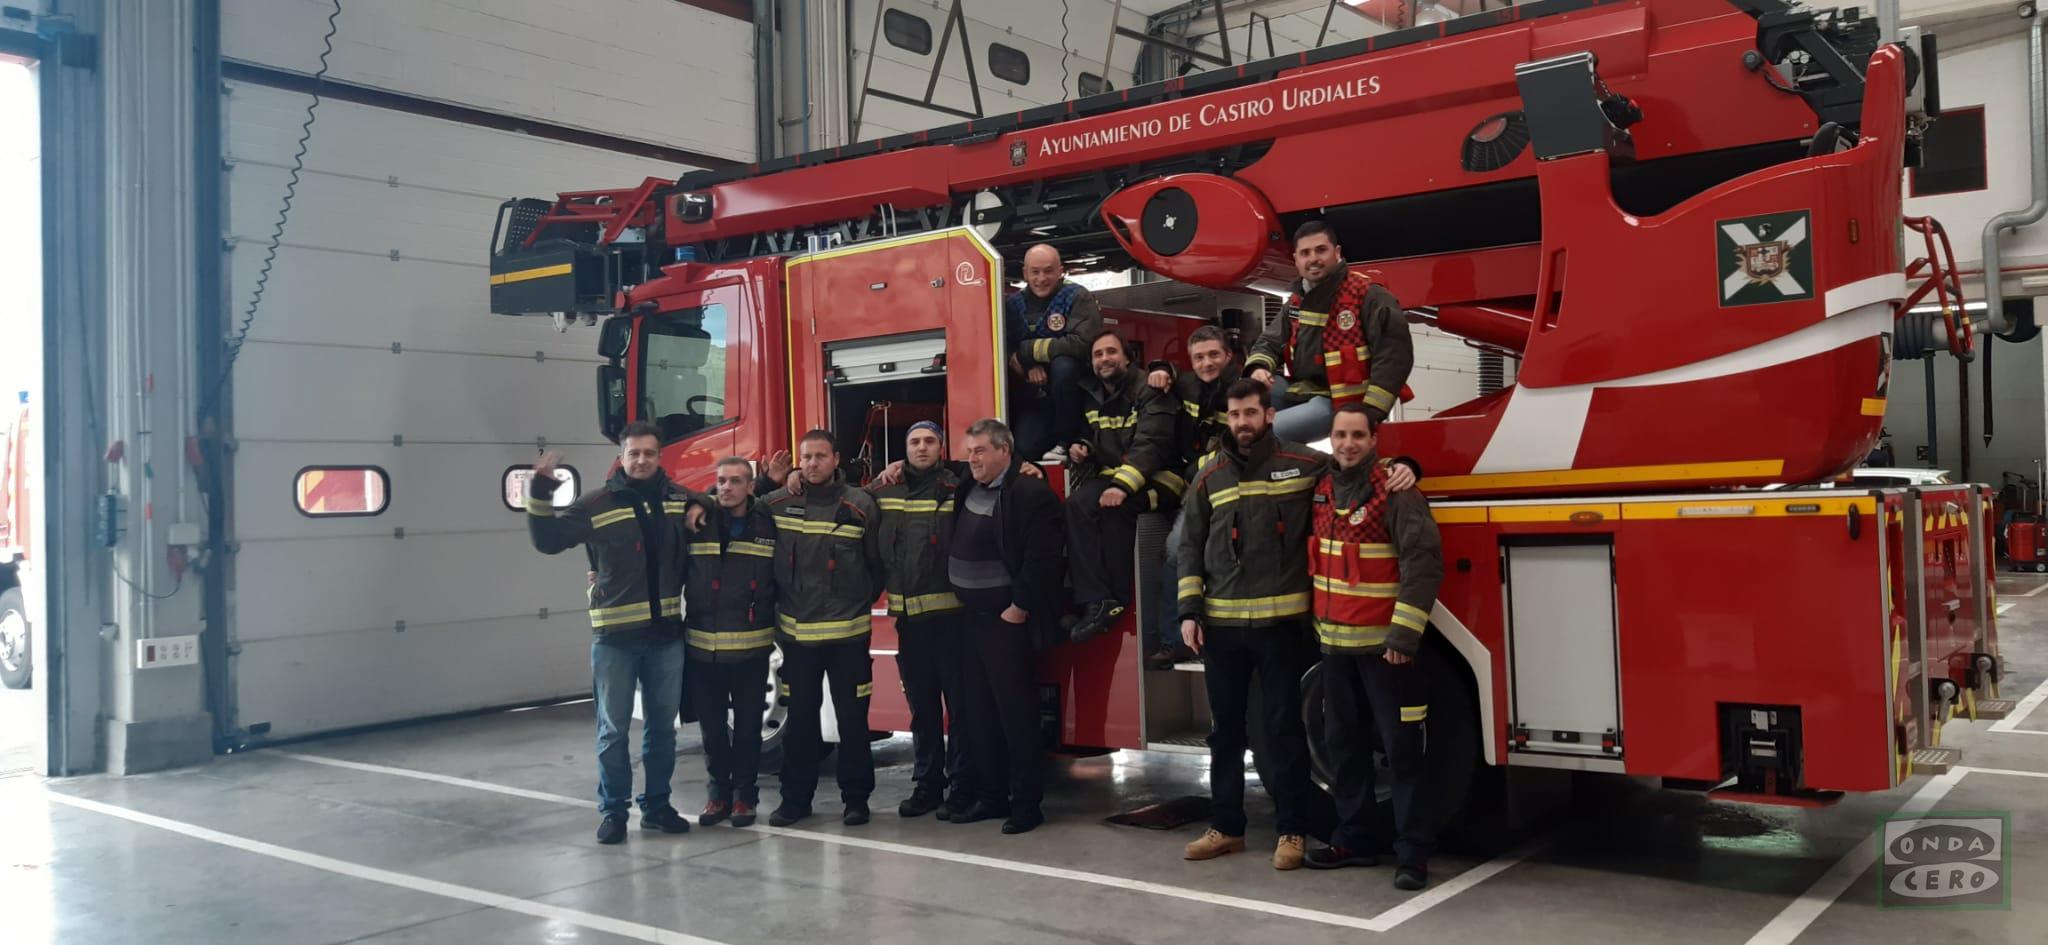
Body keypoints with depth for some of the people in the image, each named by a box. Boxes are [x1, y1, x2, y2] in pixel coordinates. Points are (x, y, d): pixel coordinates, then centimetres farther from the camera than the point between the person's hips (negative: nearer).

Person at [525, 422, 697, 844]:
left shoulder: (679, 500, 6)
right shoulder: (597, 505, -4)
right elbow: (548, 539, -6)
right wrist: (540, 494, -17)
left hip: (666, 634, 3)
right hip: (615, 635, -3)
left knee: (662, 725, 12)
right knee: (613, 728, 4)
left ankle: (656, 806, 23)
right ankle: (612, 811, 15)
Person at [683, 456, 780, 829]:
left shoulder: (769, 525, 0)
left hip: (751, 648, -1)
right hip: (702, 648, 1)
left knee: (748, 725, 7)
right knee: (712, 726, 10)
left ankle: (744, 794, 20)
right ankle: (719, 792, 24)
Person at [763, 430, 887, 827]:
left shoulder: (859, 506, -3)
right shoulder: (777, 504, 2)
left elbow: (877, 564, 4)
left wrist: (861, 604, 6)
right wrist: (778, 602, 11)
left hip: (846, 633, -2)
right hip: (796, 633, 2)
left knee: (852, 718, 4)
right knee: (799, 719, 9)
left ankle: (856, 797, 15)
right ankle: (795, 797, 19)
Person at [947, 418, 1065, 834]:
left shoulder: (1031, 494, -11)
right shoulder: (965, 490, 12)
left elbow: (1041, 558, -16)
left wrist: (1020, 607, -16)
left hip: (1008, 620, -7)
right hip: (970, 618, 7)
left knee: (1017, 713, -2)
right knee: (979, 713, 11)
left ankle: (1027, 802, 7)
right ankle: (989, 795, 21)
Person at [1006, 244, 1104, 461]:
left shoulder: (1078, 297, -11)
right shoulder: (1014, 305, 3)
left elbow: (1082, 344, -25)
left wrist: (1027, 351, -18)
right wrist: (1029, 367, -21)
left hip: (1074, 386, -3)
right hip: (1035, 393, 3)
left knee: (1063, 365, -36)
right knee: (1025, 448, -21)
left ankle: (1066, 441, -18)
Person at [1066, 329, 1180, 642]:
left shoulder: (1148, 392, -7)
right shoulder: (1094, 399, 15)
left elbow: (1150, 444, -21)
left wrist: (1123, 485, -34)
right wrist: (1080, 449, 4)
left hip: (1155, 479, -6)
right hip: (1110, 476, 6)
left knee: (1113, 507, -35)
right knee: (1077, 504, -25)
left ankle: (1115, 598, -21)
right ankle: (1094, 601, -30)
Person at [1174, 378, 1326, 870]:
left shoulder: (1303, 464, 0)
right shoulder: (1211, 475, 9)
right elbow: (1189, 546, 10)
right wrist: (1189, 611, 3)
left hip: (1282, 624, -3)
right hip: (1221, 624, 4)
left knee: (1283, 729, 2)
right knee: (1225, 729, 12)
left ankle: (1291, 831, 13)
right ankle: (1225, 826, 23)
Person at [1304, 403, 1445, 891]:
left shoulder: (1396, 492, -12)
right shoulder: (1322, 491, 9)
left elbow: (1424, 563, -18)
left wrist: (1405, 633, -23)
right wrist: (1312, 621, 17)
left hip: (1385, 644, -7)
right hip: (1335, 644, 7)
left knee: (1401, 749, -2)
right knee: (1344, 746, 13)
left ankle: (1413, 851, 5)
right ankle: (1351, 839, 24)